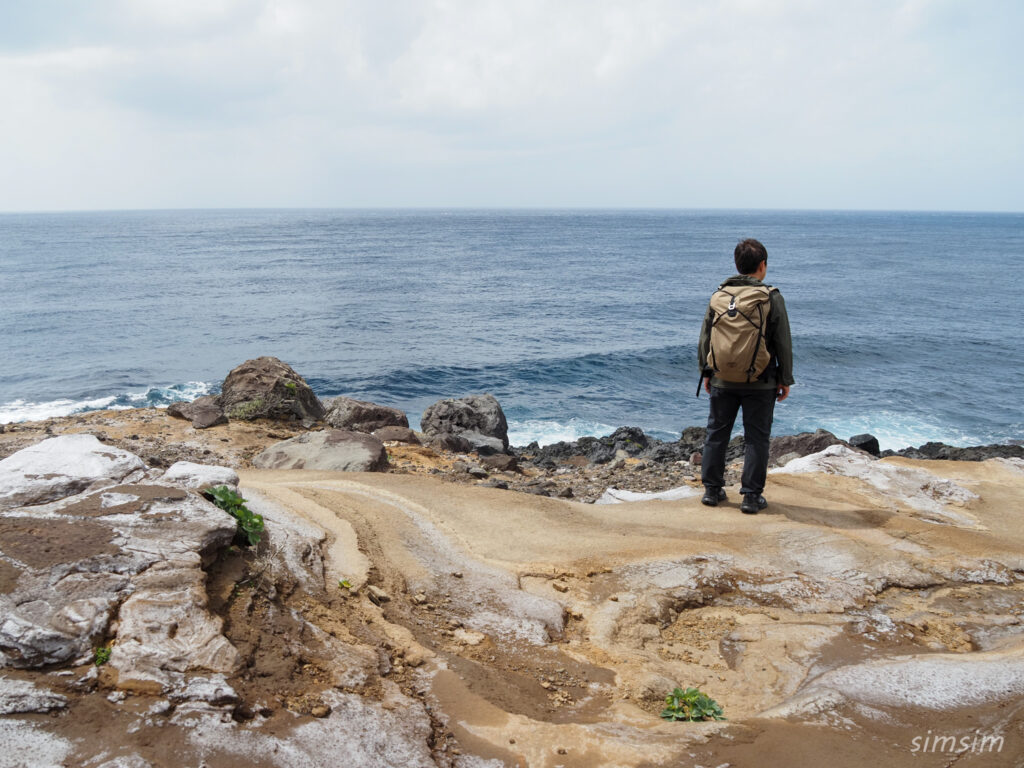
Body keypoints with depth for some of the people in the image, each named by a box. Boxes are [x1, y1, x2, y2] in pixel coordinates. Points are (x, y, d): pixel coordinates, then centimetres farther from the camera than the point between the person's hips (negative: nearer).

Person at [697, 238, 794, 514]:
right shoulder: (772, 298, -8)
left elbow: (705, 338, 6)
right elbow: (783, 343, -5)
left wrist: (706, 372, 16)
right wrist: (785, 380, 4)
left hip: (723, 380, 3)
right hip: (760, 382, -3)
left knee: (716, 433, 13)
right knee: (756, 438, 5)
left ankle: (712, 489, 20)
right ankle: (751, 496, 7)